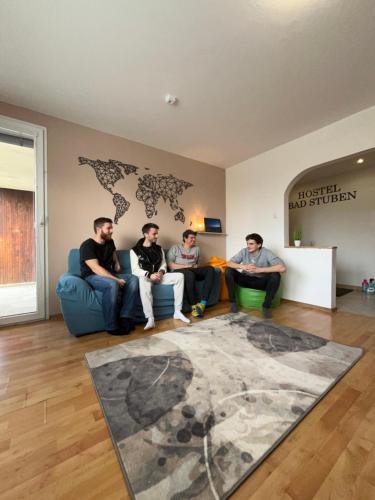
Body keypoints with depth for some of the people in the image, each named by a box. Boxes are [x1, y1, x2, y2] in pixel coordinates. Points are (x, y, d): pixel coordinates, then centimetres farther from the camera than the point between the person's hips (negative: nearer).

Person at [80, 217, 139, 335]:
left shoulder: (110, 242, 9)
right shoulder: (87, 245, -13)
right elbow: (96, 269, -24)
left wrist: (117, 263, 17)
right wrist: (116, 279, -30)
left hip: (109, 275, 7)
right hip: (91, 277, -7)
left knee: (133, 279, -19)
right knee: (112, 284, -39)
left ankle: (125, 318, -23)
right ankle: (112, 326, -25)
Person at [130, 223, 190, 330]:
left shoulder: (159, 249, 11)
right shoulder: (135, 250, -3)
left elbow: (163, 264, 12)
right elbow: (135, 270, -11)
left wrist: (161, 272, -12)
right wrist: (149, 275, -26)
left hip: (158, 276, 5)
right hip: (145, 276, -4)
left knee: (179, 276, -16)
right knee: (143, 281, -41)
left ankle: (177, 311, -14)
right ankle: (150, 319, -39)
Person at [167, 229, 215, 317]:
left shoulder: (196, 248, 21)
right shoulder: (175, 248, 7)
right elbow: (170, 265, -4)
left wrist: (195, 266, -1)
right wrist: (187, 266, -9)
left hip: (193, 271, 5)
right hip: (179, 271, -5)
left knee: (210, 269, -23)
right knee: (189, 273, -40)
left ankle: (202, 303, -32)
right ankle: (194, 306, -28)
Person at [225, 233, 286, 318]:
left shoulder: (266, 253, -18)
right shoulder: (244, 251, -10)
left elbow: (282, 268, -31)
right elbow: (229, 263, -14)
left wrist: (259, 269, -35)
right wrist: (243, 267, -32)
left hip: (261, 281, -2)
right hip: (246, 279, 2)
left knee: (275, 275, -31)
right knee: (228, 271, -21)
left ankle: (266, 306, -16)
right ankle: (233, 302, -11)